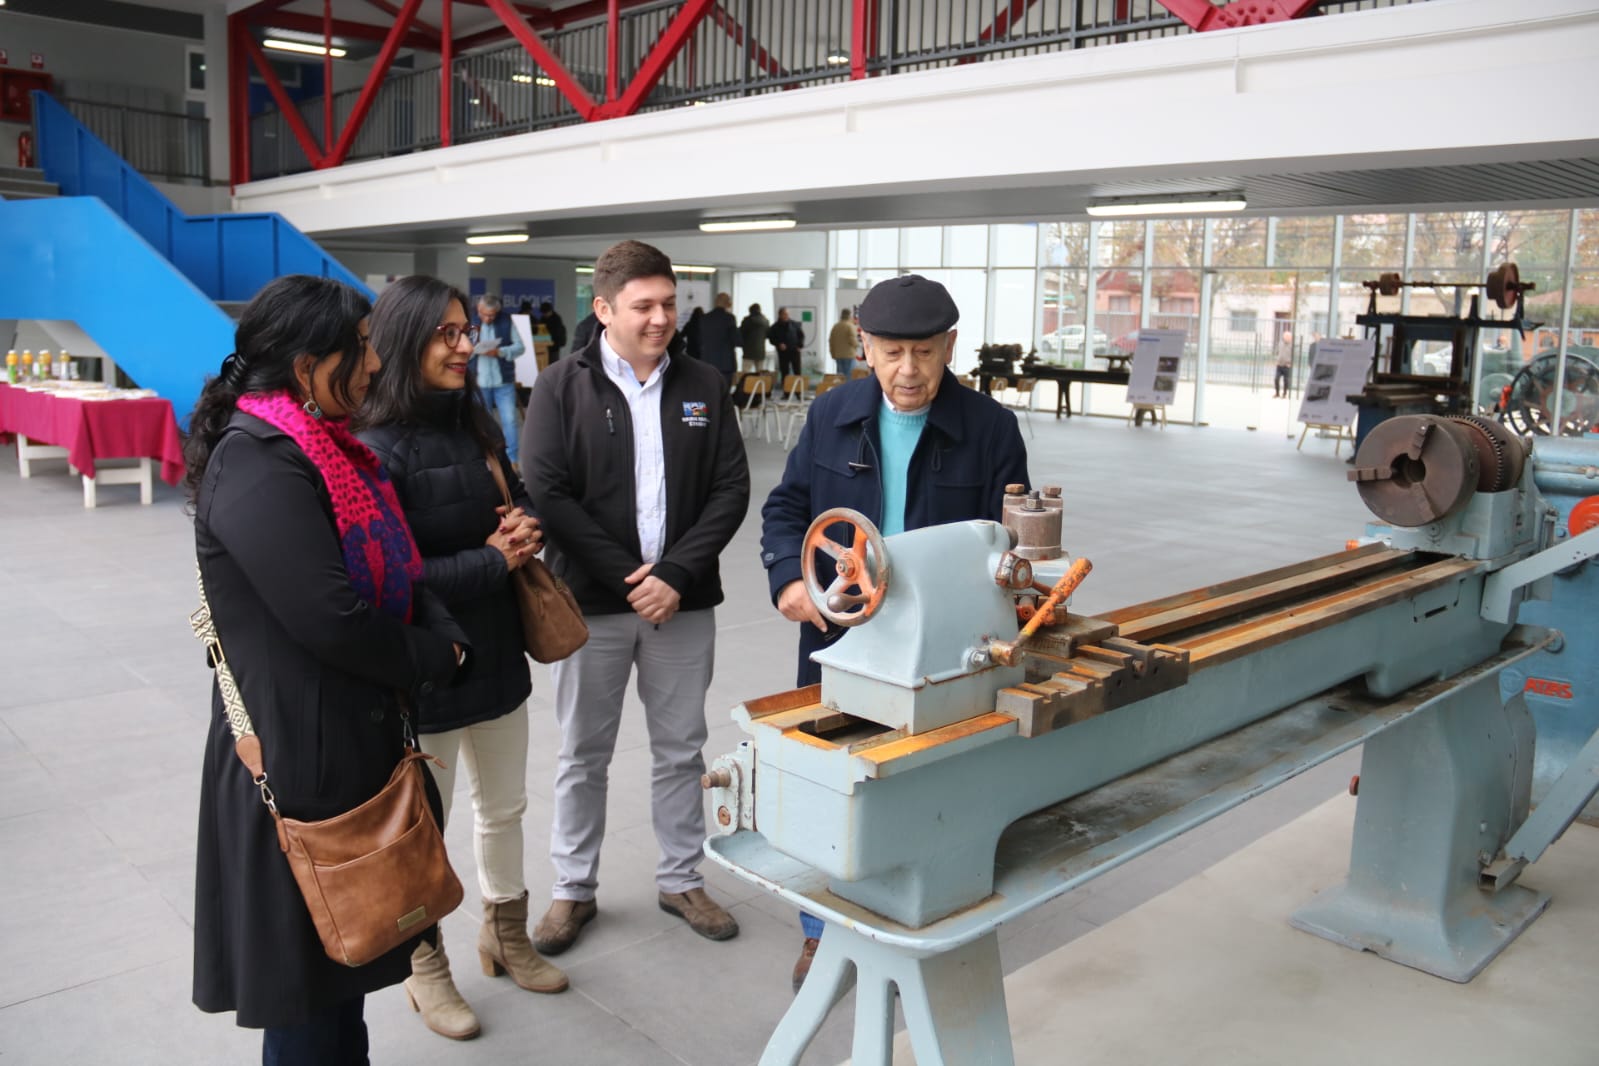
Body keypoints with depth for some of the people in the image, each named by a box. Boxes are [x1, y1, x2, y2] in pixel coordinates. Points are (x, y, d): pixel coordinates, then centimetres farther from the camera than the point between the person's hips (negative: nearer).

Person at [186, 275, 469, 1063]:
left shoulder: (324, 444, 9)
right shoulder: (257, 465, -22)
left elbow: (397, 574, 11)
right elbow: (332, 617, -27)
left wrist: (446, 639, -8)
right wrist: (431, 657, -11)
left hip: (356, 733, 9)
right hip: (300, 752, -9)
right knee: (306, 952, 9)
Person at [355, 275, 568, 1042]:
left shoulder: (477, 425, 3)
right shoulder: (378, 449, -19)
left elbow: (520, 497, 16)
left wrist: (525, 528, -7)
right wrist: (494, 561, -19)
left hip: (495, 652, 7)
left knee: (504, 805, 21)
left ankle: (505, 936, 43)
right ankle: (425, 969, 33)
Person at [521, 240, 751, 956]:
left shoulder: (704, 387, 4)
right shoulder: (562, 388, -3)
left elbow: (731, 489, -1)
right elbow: (544, 493, -11)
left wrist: (677, 575, -12)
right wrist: (628, 574, -15)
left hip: (683, 600, 2)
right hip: (592, 601, -2)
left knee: (680, 752, 13)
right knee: (583, 756, 11)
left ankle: (681, 880, 30)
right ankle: (573, 890, 27)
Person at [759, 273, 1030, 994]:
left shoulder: (989, 428, -6)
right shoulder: (833, 414, 1)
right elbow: (785, 506, 7)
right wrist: (789, 576, -12)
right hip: (837, 637, 2)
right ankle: (822, 930, 35)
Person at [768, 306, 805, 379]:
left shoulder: (794, 324, 3)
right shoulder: (775, 327, 1)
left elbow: (801, 335, 10)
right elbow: (771, 338, 2)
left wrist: (800, 345, 0)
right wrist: (778, 344, -14)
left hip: (795, 351, 1)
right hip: (783, 352, 0)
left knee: (797, 372, 2)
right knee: (784, 373, 2)